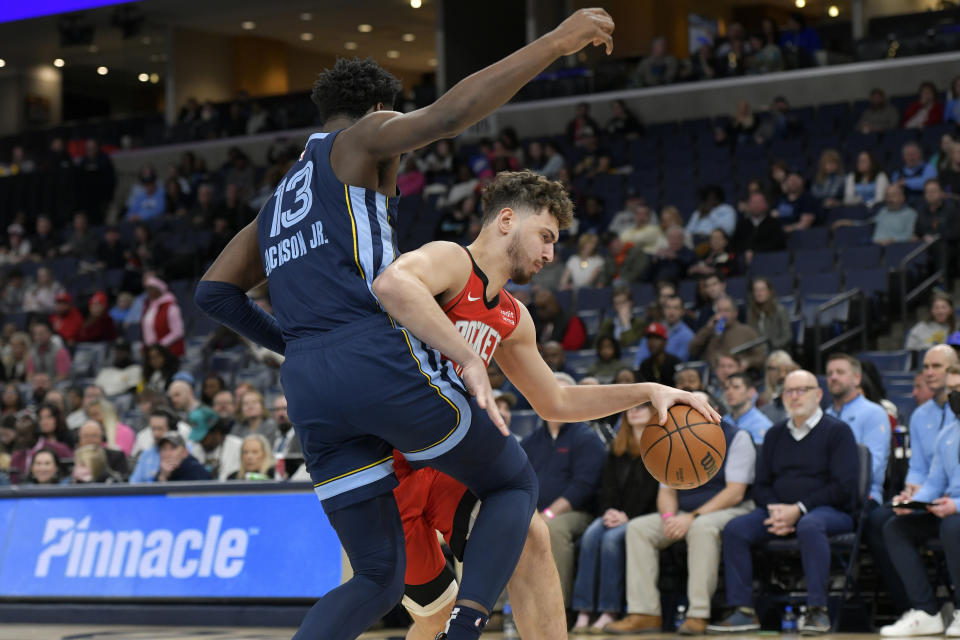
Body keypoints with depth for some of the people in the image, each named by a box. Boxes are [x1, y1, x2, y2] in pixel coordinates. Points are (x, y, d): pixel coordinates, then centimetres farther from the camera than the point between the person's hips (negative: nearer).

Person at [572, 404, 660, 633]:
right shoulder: (617, 448, 20)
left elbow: (654, 489, -8)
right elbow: (608, 484, 16)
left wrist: (627, 517, -15)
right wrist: (609, 511, -5)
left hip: (645, 517, -5)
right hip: (616, 515, 5)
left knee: (612, 537, -32)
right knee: (591, 534, -26)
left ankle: (609, 612, -31)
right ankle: (583, 612, -31)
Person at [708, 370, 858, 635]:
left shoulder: (837, 431, 0)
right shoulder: (775, 434, 18)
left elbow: (843, 486, -10)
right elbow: (761, 485, 16)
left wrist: (799, 510, -17)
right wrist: (774, 510, -7)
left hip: (832, 511, -5)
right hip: (780, 510, 5)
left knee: (809, 526, -40)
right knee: (734, 529, -19)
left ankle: (817, 610, -37)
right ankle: (744, 611, -21)